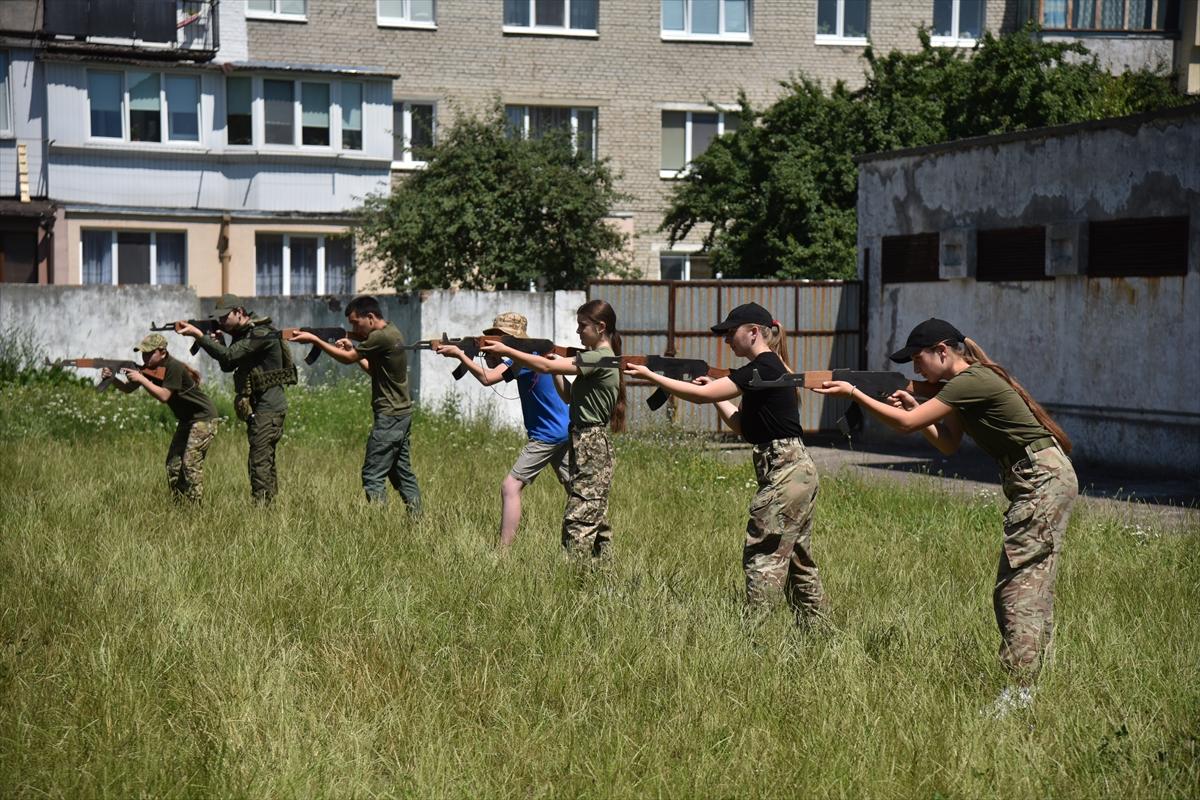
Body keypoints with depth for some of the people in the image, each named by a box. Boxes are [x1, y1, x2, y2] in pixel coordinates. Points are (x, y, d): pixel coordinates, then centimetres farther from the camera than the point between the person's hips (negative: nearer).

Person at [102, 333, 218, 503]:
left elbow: (163, 396, -30)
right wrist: (112, 379, -16)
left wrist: (141, 379, -30)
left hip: (203, 418, -9)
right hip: (185, 420, 9)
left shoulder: (173, 367, -23)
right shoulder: (149, 368, 2)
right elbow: (128, 388, 2)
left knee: (191, 463, -14)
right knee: (173, 463, 5)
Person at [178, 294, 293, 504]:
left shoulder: (262, 334, -17)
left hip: (268, 406, -10)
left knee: (259, 463, -13)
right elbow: (227, 366, 16)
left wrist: (198, 335, -25)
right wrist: (217, 342, -2)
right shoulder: (241, 334, 13)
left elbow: (229, 355, -25)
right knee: (265, 463, 14)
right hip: (257, 407, 10)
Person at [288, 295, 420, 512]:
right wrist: (353, 348, 9)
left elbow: (348, 358, -10)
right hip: (402, 413, 10)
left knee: (373, 475, -8)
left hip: (390, 415, -10)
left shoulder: (381, 337, -17)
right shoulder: (391, 333, 13)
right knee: (402, 472, 14)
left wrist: (314, 339, -4)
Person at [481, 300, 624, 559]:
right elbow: (568, 396, 17)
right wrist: (557, 367, 3)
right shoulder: (601, 358, 16)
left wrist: (505, 351, -18)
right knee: (596, 516, 13)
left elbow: (546, 367, -20)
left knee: (578, 518, -13)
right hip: (591, 443, 10)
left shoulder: (599, 358, -15)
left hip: (590, 445, -10)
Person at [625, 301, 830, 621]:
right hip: (798, 471, 10)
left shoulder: (763, 368, -14)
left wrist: (650, 376, -12)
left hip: (784, 472, -10)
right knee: (799, 559, 16)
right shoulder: (770, 368, 17)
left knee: (763, 556, -7)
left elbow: (703, 395, -18)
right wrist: (716, 391, 13)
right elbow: (742, 426, 20)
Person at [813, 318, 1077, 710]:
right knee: (1027, 589, 12)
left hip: (1044, 482, -11)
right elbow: (949, 444, 16)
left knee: (1021, 589, -12)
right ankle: (1030, 678, 16)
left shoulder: (971, 382, -17)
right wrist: (915, 407, 5)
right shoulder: (964, 384, 14)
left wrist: (852, 393, -13)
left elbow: (906, 424, -20)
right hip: (1040, 484, 11)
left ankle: (1020, 693, -12)